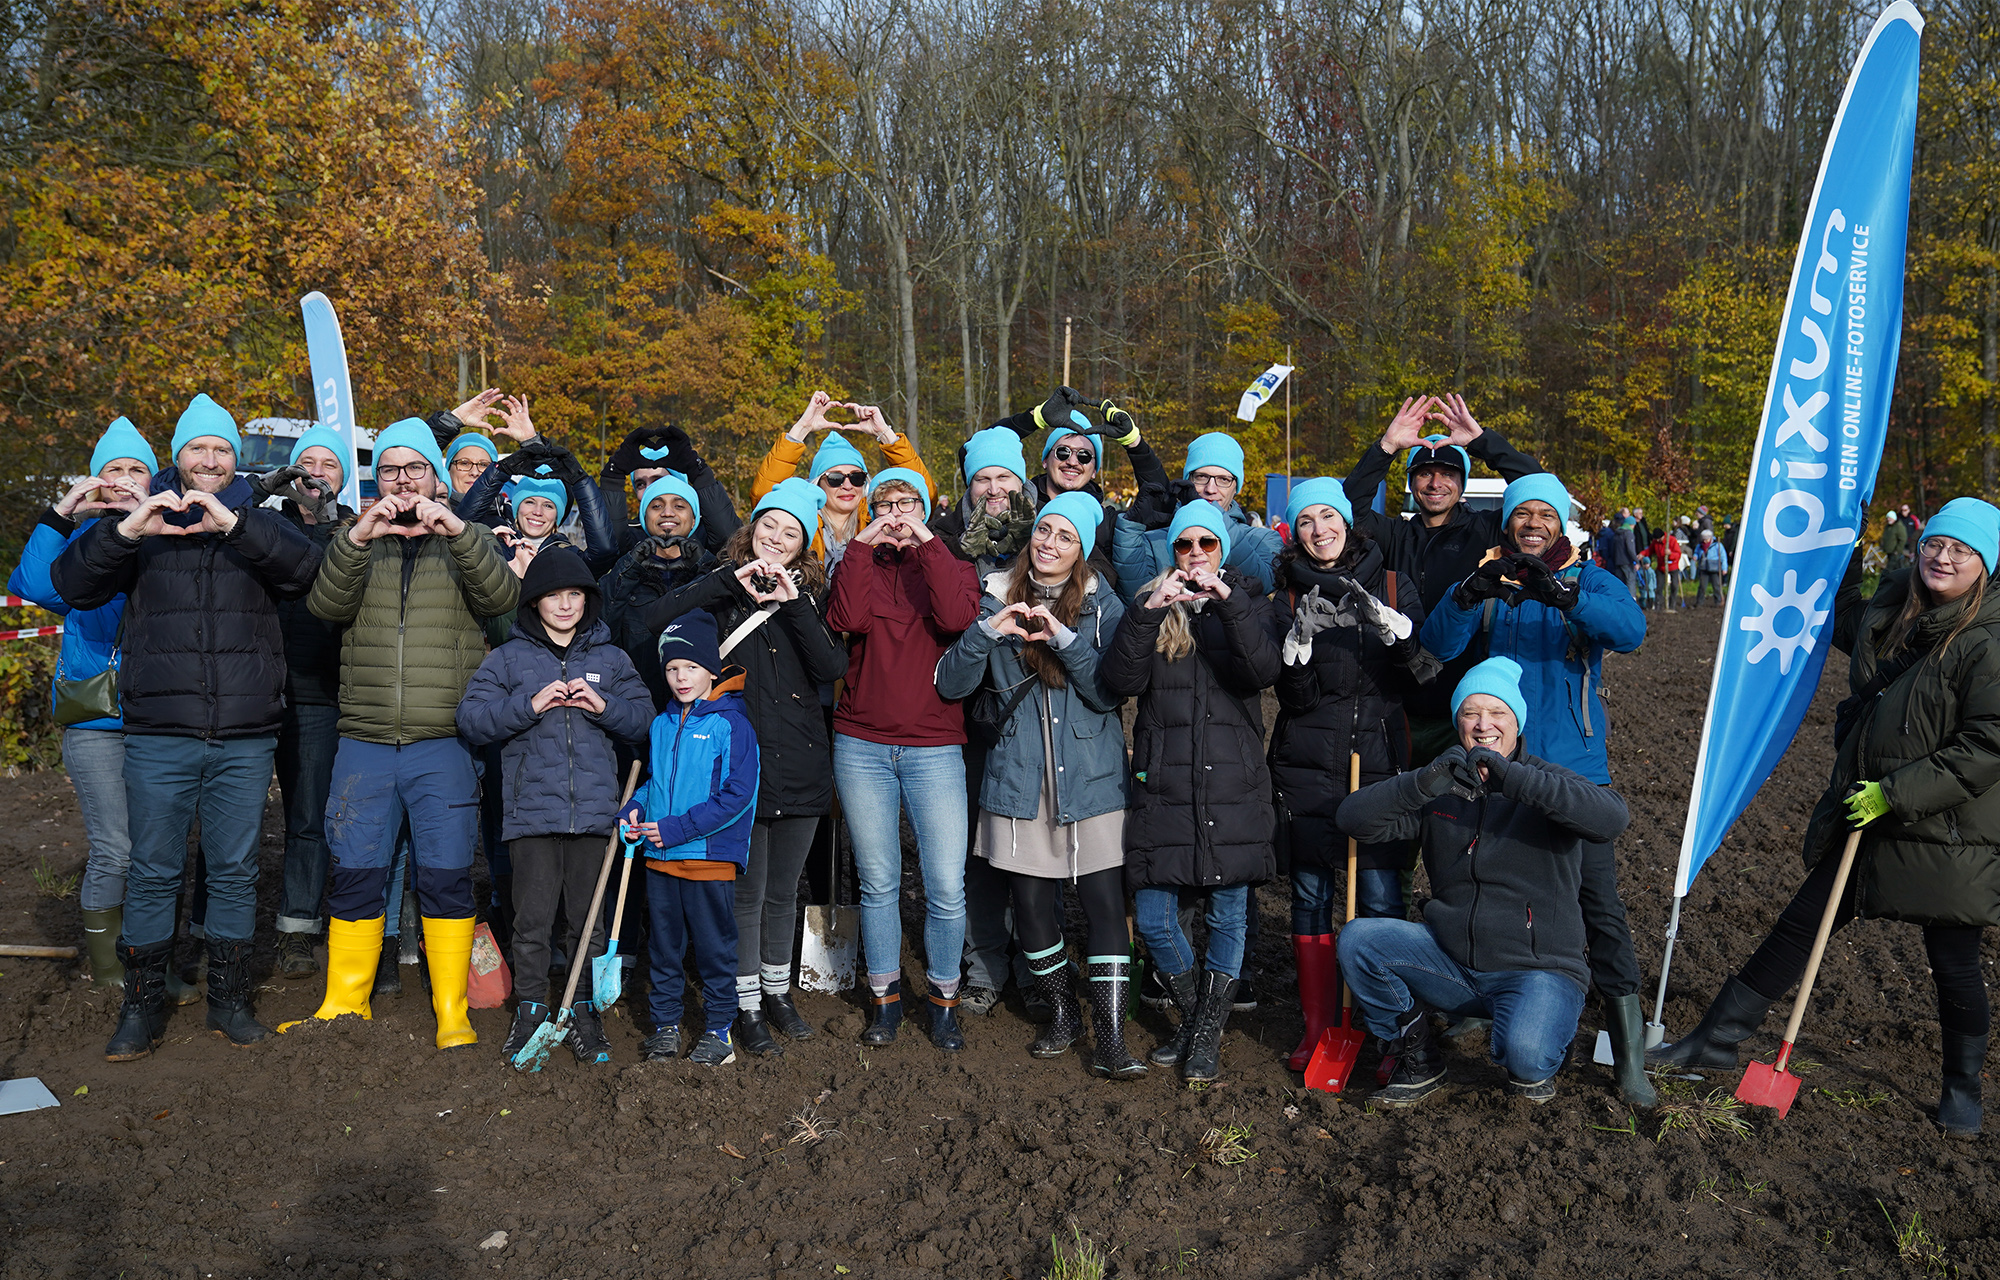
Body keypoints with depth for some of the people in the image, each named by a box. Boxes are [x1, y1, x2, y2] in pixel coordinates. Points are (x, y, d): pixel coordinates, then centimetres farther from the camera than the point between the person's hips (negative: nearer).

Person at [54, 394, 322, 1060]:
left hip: (245, 739, 0)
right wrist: (124, 530, -17)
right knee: (152, 872, 5)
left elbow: (308, 569, -11)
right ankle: (143, 1004, 18)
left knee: (235, 871, 8)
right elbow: (71, 584, -2)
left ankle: (229, 999, 21)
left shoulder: (258, 525, 9)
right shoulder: (143, 526, 9)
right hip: (159, 736, 0)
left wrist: (234, 524, -22)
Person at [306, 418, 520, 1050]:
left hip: (445, 745, -2)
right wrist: (357, 537, -22)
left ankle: (452, 1013, 12)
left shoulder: (466, 545, 8)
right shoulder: (356, 543, 12)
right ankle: (344, 1004, 23)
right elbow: (326, 604, -7)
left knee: (446, 877, 0)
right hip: (365, 744, 2)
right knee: (354, 875, 7)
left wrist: (461, 532, -28)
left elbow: (502, 596, -13)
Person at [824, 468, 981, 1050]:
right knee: (879, 883, 8)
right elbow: (847, 618, -12)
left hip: (934, 748, -1)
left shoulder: (950, 566, 9)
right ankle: (884, 998, 24)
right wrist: (863, 543, -10)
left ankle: (944, 1000, 17)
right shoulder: (860, 564, 11)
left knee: (947, 888, -2)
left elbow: (956, 618, -14)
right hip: (862, 746, 1)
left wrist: (927, 542, -11)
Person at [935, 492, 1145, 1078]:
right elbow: (952, 684, -1)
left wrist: (1063, 638, -19)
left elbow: (1109, 693, -8)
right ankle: (1063, 1013, 28)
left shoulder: (1102, 604, 3)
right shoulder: (998, 599, 7)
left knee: (1104, 902, -6)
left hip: (1092, 778, -1)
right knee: (1031, 903, 6)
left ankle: (1109, 1040, 0)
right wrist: (988, 632, -16)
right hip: (1020, 779, 2)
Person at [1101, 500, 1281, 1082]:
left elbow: (1263, 671, -12)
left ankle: (1208, 1034, 21)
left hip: (1233, 785, 0)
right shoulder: (1149, 604, 9)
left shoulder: (1246, 600, 8)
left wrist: (1229, 602, -22)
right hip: (1163, 786, 1)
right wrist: (1149, 612, -19)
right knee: (1154, 920, 1)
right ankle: (1193, 1018, 25)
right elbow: (1119, 681, -8)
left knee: (1228, 914, 4)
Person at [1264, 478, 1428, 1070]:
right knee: (1310, 893, 3)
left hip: (1381, 759, -1)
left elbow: (1422, 667, -6)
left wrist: (1378, 615, -19)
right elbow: (1294, 694, -1)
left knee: (1380, 896, -5)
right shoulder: (1288, 598, 7)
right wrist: (1300, 634, -18)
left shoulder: (1392, 586, 7)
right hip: (1308, 764, 1)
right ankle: (1317, 1025, 14)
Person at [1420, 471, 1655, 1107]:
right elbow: (1439, 643, -10)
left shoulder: (1589, 580, 3)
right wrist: (1470, 593, -29)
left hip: (1575, 767, -1)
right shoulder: (1487, 581, 6)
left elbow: (1631, 628, -17)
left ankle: (1629, 1054, 4)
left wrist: (1560, 594, -33)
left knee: (1599, 903, -5)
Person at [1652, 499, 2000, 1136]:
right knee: (1798, 926, 10)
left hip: (1946, 837, -6)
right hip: (1864, 820, 6)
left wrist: (1897, 792, -19)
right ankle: (1717, 1039, 18)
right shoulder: (1889, 616, 5)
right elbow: (1846, 627, 30)